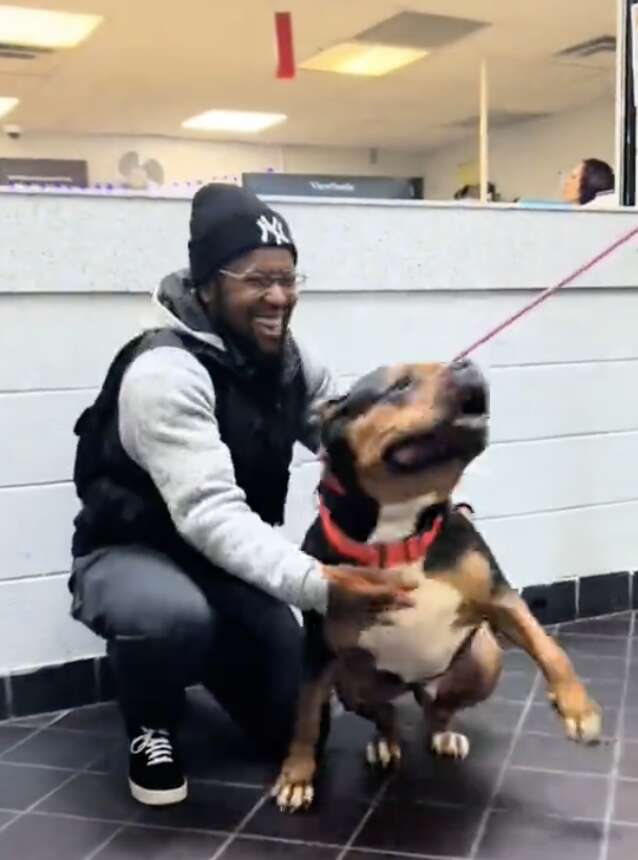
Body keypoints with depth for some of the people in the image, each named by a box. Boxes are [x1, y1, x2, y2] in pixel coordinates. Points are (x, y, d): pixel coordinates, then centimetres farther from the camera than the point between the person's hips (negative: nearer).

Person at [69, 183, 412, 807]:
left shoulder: (287, 360, -4)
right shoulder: (165, 372, -29)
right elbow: (209, 514, -39)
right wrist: (317, 585, -52)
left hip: (228, 558, 6)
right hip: (130, 554, -6)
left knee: (291, 723, -2)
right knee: (174, 616, -41)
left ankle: (200, 654, 27)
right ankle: (151, 727, -6)